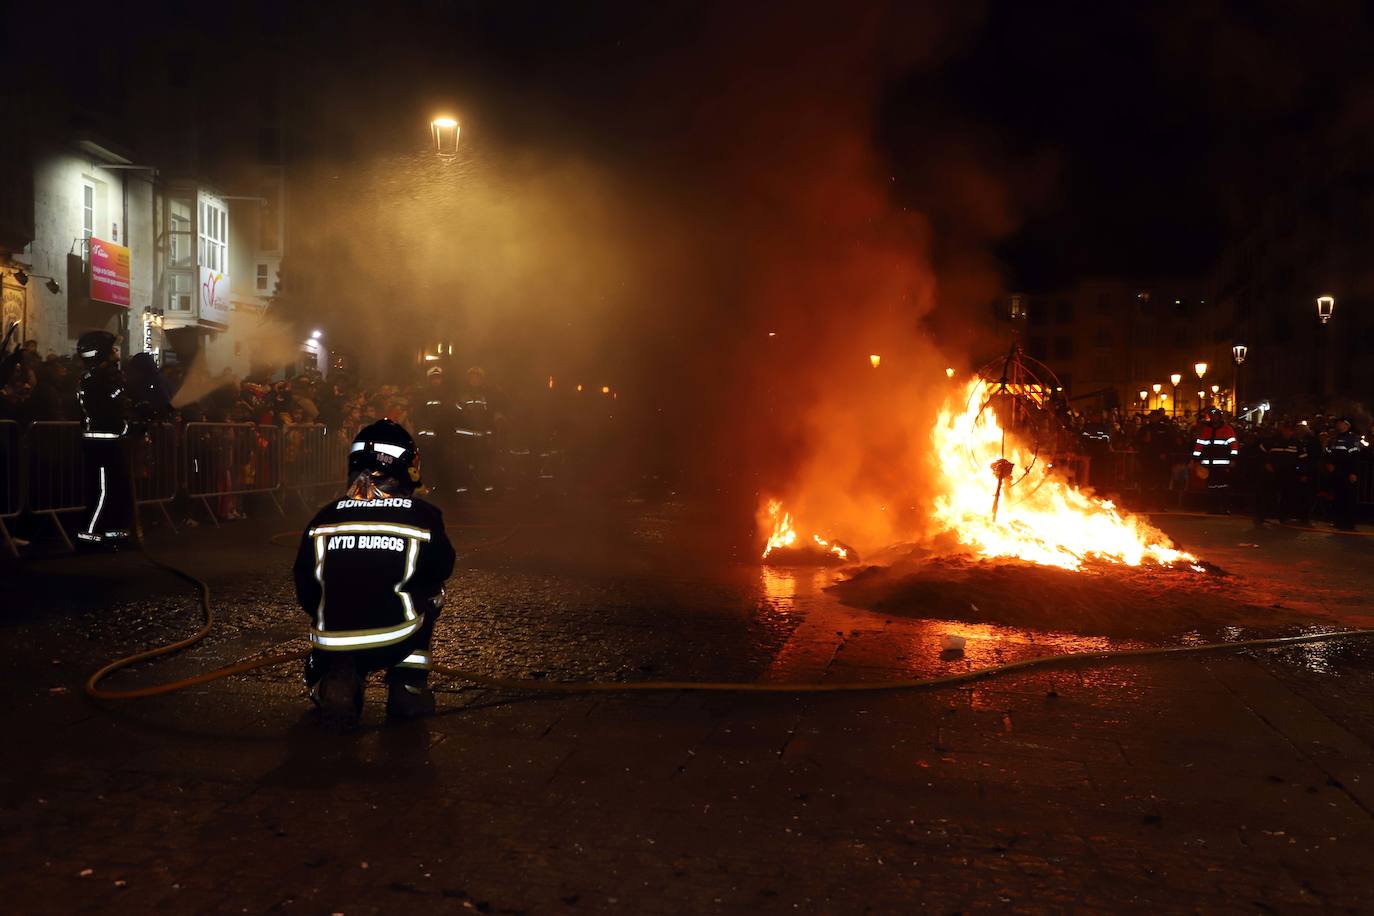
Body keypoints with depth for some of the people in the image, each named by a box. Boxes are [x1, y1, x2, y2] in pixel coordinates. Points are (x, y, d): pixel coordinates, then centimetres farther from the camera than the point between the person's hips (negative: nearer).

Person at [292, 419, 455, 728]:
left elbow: (305, 592, 12)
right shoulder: (423, 516, -3)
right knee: (428, 594, 27)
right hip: (396, 643, -2)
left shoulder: (322, 519, 4)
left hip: (332, 647, 2)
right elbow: (442, 571, 14)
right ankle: (408, 686, 21)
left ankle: (335, 682, 3)